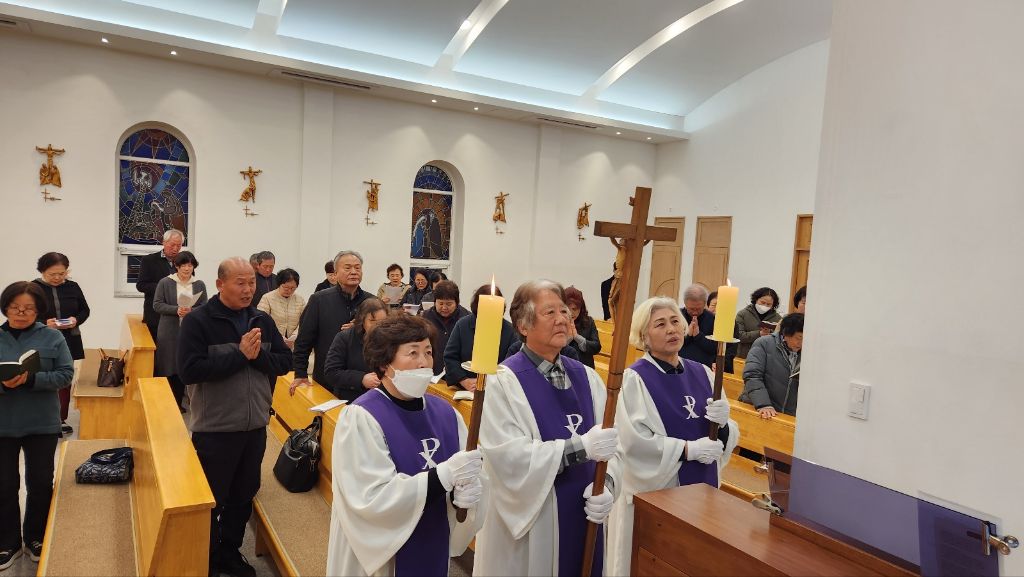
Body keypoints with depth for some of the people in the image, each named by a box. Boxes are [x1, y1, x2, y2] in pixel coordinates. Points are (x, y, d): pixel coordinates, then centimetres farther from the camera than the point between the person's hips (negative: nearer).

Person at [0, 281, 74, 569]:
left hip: (42, 424, 0)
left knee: (40, 483, 12)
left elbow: (65, 375, -8)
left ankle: (36, 537, 31)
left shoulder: (52, 337, -5)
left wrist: (31, 379, -23)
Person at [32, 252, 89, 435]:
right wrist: (44, 324, -21)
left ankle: (61, 419, 24)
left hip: (68, 343, 3)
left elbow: (85, 310, 10)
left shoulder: (72, 287, 2)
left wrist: (76, 320, -10)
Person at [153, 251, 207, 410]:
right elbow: (157, 305, -1)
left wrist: (190, 311, -16)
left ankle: (178, 402, 15)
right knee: (168, 367, 1)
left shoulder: (200, 285, 6)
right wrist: (176, 310, -15)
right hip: (169, 332, -1)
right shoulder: (165, 282, 2)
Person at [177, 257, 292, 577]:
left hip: (255, 426, 5)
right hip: (214, 429, -5)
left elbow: (285, 361, 1)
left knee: (243, 496, 18)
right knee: (211, 501, 11)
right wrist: (240, 354, -22)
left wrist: (258, 355, -18)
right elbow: (189, 370, -20)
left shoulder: (263, 320, 3)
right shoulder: (197, 320, -11)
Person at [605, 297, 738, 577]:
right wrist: (688, 449, -19)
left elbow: (727, 437, 7)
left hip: (701, 487, 5)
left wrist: (722, 423, -14)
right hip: (654, 491, -5)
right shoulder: (635, 379, -13)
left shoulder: (702, 373, 5)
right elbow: (633, 441, -21)